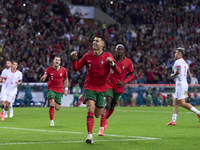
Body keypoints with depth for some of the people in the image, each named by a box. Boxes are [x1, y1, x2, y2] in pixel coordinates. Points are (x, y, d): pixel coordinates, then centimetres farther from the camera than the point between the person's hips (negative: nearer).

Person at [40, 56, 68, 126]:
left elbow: (66, 79, 12)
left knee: (57, 108, 2)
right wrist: (42, 79, -36)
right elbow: (43, 78, -11)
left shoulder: (63, 70, -3)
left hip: (59, 90, 2)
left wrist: (66, 89, 7)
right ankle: (51, 121, -7)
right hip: (51, 89, -2)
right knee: (52, 105, -20)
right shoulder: (49, 69, -7)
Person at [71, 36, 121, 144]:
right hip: (89, 87, 0)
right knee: (90, 110, -20)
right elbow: (76, 68, 6)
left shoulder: (108, 57, -6)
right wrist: (74, 59, -12)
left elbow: (118, 72, -13)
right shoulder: (87, 56, -1)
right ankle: (89, 135, -21)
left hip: (102, 88, 0)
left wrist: (112, 63, -32)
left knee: (97, 115, 7)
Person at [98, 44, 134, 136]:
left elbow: (131, 74, 4)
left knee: (112, 107, 13)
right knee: (107, 105, -18)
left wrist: (124, 82, -11)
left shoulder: (128, 62, -7)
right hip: (110, 84, -2)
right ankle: (101, 128, -17)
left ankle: (105, 119, 46)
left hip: (119, 87, 2)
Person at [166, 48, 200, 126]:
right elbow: (189, 73, 20)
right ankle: (173, 121, 6)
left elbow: (178, 71, -26)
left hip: (180, 84, -10)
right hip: (184, 83, 10)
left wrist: (173, 75, -9)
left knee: (182, 103, -12)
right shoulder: (184, 62, 18)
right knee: (175, 103, 8)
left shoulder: (178, 62, -11)